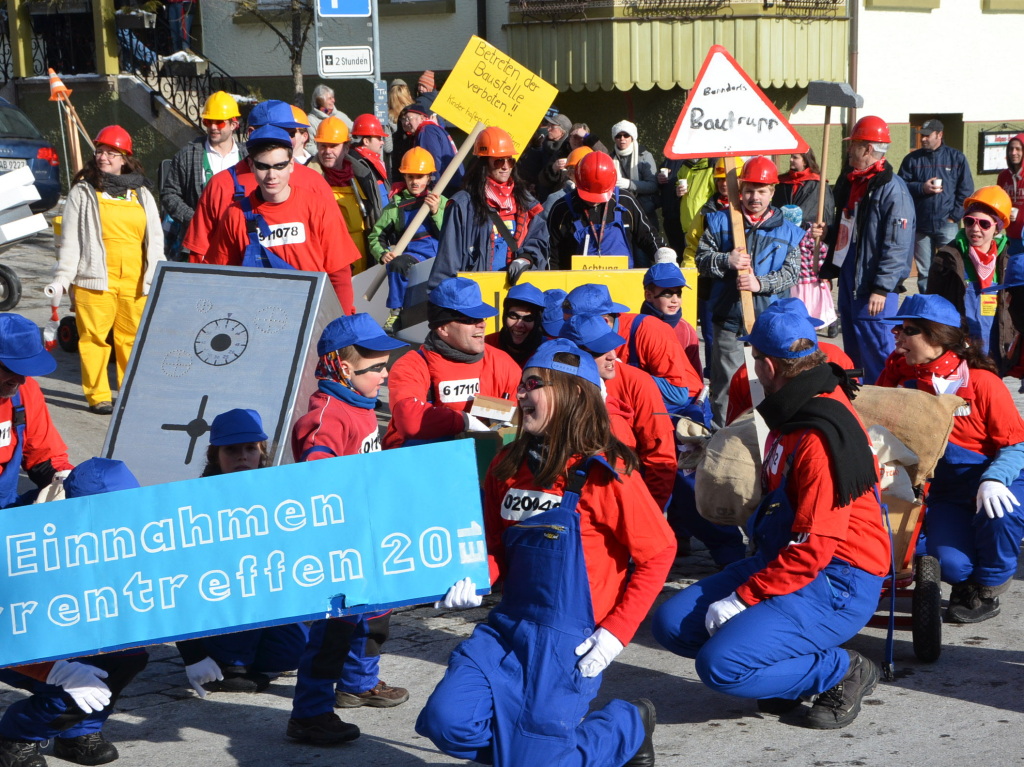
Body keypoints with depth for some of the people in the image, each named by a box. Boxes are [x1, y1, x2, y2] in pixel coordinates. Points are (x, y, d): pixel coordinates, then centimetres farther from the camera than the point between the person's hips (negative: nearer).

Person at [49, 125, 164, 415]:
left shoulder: (141, 193, 14)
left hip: (135, 281, 3)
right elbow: (70, 239, 3)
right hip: (95, 279, -3)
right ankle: (98, 395, 4)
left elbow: (155, 239, 16)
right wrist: (61, 280, -4)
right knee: (94, 337, -4)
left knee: (133, 337, 4)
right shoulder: (83, 192, 5)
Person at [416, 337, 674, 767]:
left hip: (570, 638, -6)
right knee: (448, 722, -13)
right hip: (507, 626, 6)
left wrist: (616, 632, -12)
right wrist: (474, 581, -4)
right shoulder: (508, 466, 9)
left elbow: (658, 552, -8)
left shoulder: (604, 472, -10)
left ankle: (630, 727, 17)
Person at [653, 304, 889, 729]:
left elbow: (812, 548, -25)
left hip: (836, 585, -10)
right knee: (672, 623, 0)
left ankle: (843, 672, -4)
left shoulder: (821, 438, -23)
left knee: (721, 665, -25)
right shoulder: (791, 414, 9)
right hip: (782, 561, 10)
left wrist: (742, 598, -21)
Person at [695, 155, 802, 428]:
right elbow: (702, 259, 3)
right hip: (729, 316, 0)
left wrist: (761, 283, -17)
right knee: (724, 385, 6)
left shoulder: (787, 231, 5)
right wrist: (726, 261, -16)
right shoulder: (720, 221, 6)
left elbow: (791, 272, -1)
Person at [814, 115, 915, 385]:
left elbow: (896, 245, -19)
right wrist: (826, 233, 6)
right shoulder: (850, 182, 14)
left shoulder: (892, 189, -15)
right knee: (853, 352, 17)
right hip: (848, 279, 9)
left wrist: (881, 288, -22)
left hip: (873, 285, -9)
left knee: (876, 351, -6)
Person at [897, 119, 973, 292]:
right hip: (920, 224, 2)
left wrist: (954, 216, -6)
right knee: (924, 271, 7)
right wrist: (922, 188, -14)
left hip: (946, 225, -2)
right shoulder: (912, 159, 7)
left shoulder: (956, 158, 3)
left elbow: (966, 190, 2)